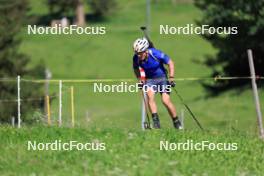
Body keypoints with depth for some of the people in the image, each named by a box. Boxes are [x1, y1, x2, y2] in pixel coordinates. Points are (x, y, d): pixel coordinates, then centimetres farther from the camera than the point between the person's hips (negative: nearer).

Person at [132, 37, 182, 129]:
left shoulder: (156, 53, -27)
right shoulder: (136, 58, -18)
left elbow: (170, 63, -15)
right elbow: (136, 69, 5)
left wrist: (171, 78, -18)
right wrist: (140, 80, -5)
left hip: (162, 78, -2)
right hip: (149, 79, 2)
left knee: (166, 101, -12)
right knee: (150, 95, -25)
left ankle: (177, 122, 7)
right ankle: (156, 121, -25)